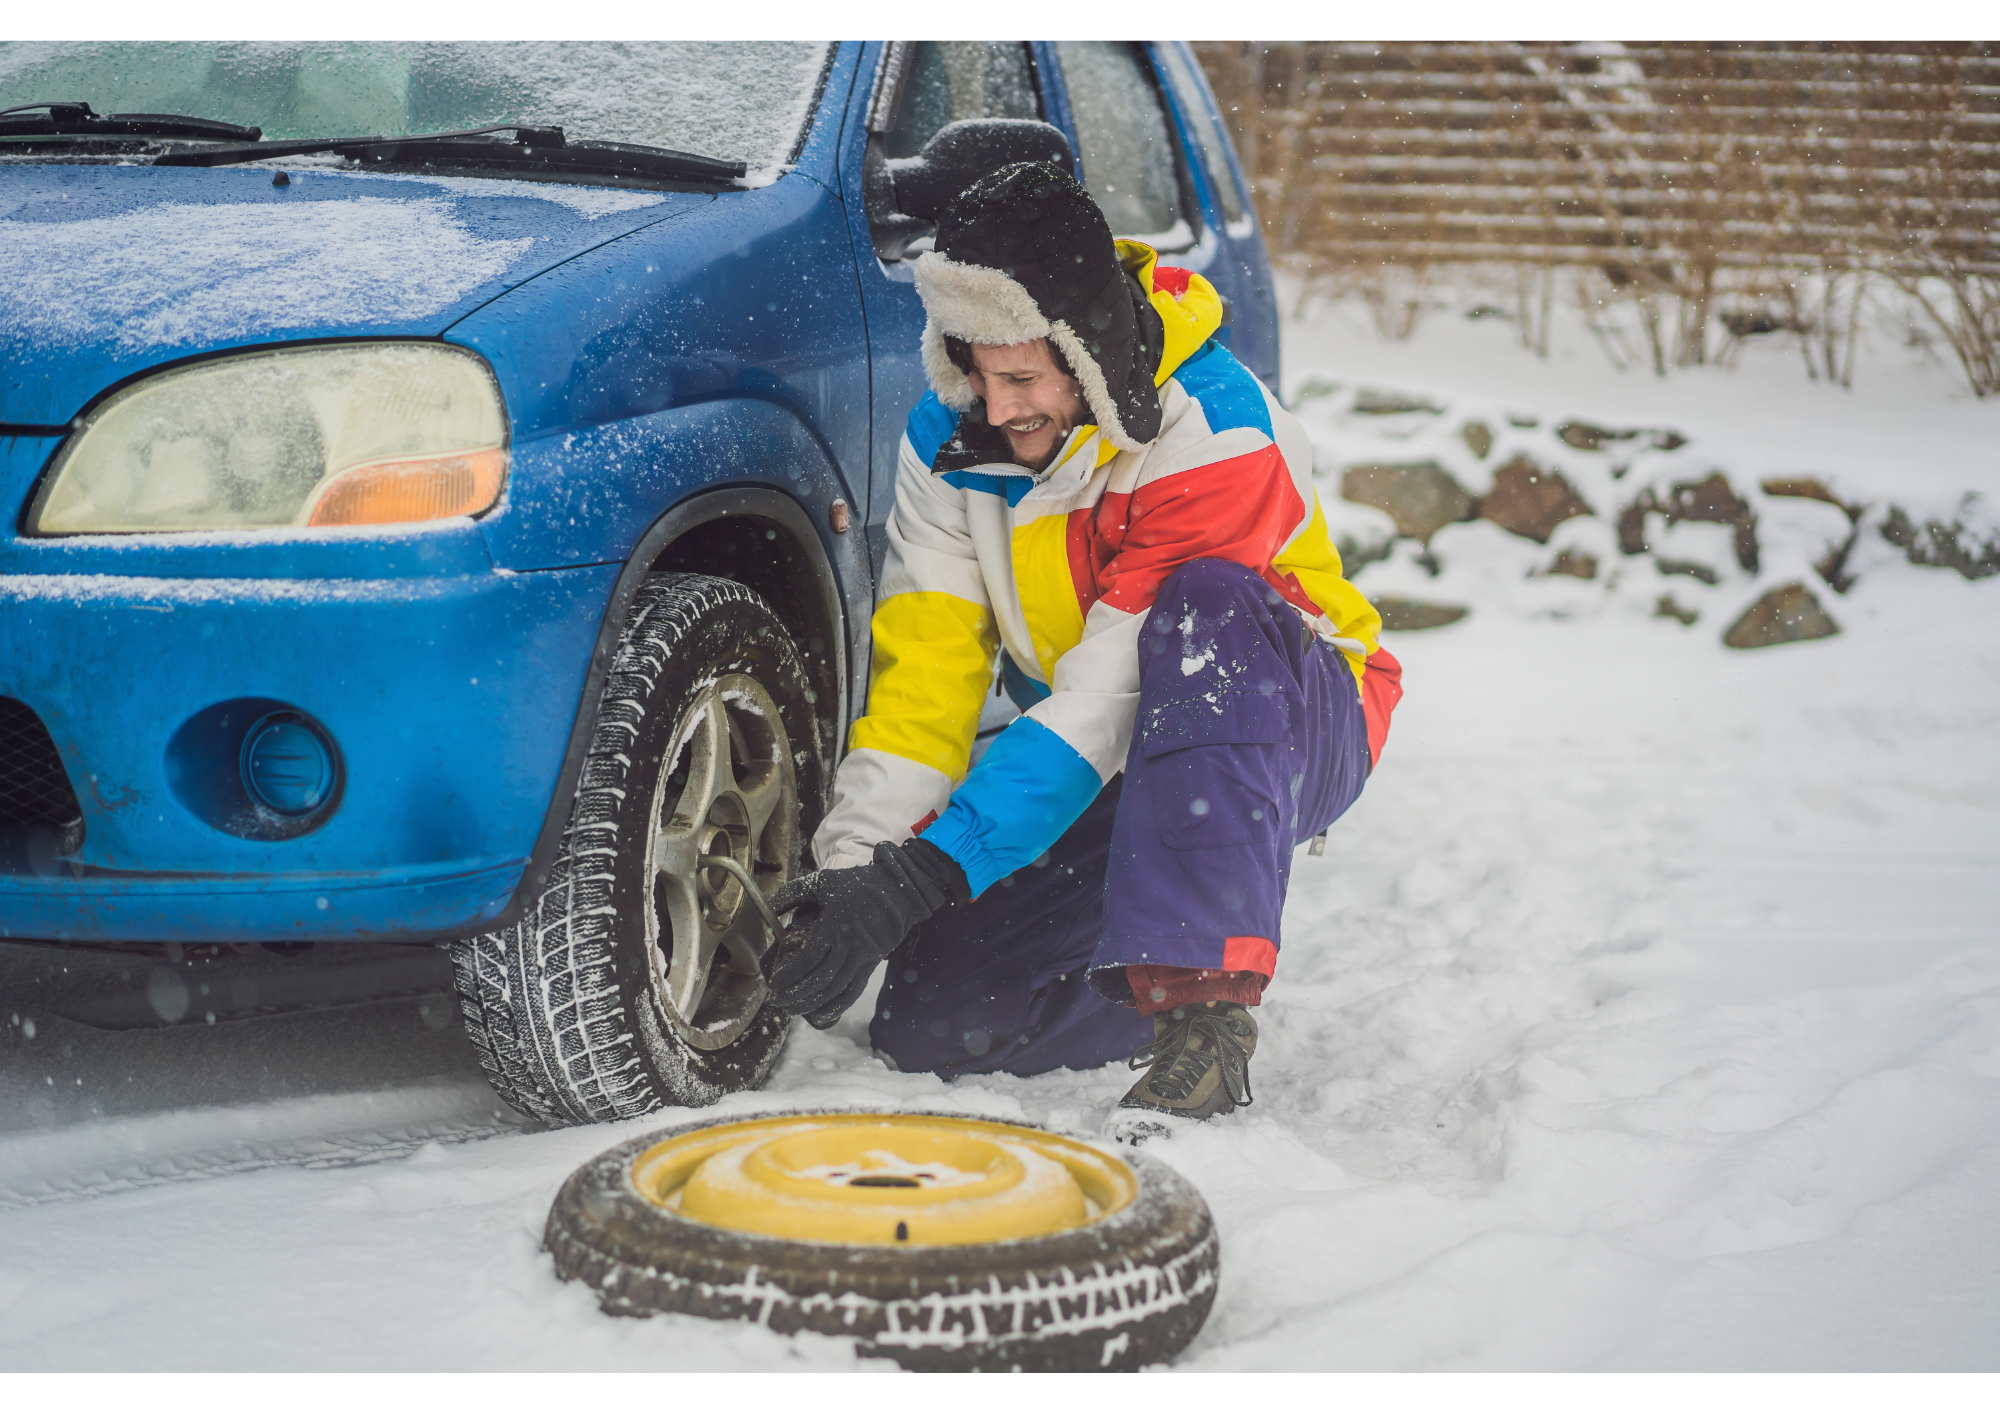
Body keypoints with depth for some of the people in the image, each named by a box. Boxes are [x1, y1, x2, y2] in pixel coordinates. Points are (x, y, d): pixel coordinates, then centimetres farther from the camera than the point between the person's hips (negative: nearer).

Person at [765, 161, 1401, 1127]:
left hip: (1286, 733, -5)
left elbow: (1110, 700, -32)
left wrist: (925, 876, -36)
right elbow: (923, 663, -12)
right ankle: (1172, 975, 17)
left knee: (1206, 609, -40)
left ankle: (1206, 1008, -41)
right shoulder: (949, 439, -9)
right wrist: (855, 864, -27)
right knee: (931, 1027, -9)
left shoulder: (1218, 434, -28)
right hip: (1107, 772, 6)